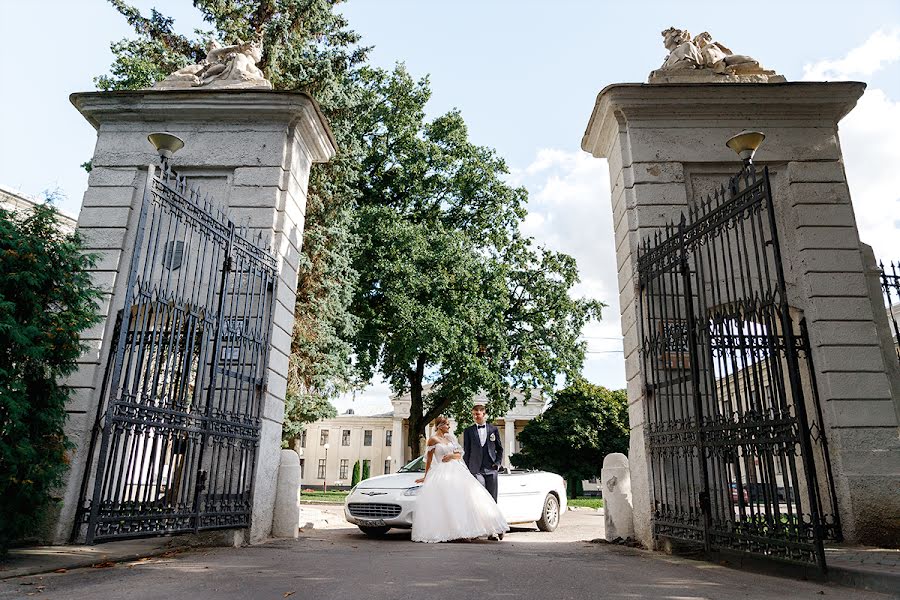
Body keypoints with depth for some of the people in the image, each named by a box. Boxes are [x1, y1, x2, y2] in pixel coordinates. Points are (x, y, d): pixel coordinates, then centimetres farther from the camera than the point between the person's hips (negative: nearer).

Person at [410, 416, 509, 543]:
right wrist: (426, 477, 2)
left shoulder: (449, 437, 14)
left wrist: (452, 456, -6)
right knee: (445, 502, -13)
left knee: (464, 498, -4)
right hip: (442, 472, -6)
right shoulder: (433, 439, -3)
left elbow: (459, 455, 15)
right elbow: (429, 460, 0)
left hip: (455, 470, 6)